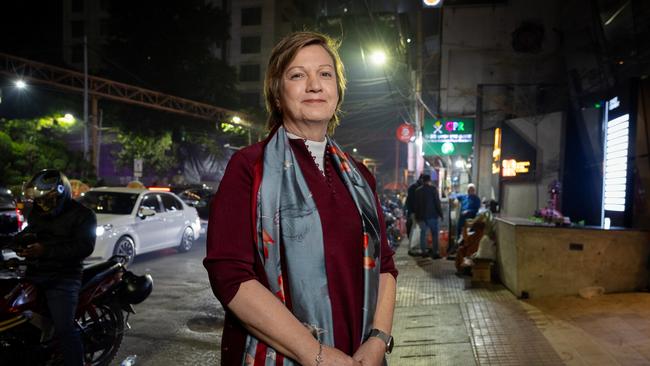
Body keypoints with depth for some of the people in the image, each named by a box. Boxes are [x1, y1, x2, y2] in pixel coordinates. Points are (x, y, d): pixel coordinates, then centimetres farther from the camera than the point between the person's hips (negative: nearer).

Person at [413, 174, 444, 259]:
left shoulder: (418, 190, 7)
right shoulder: (433, 189, -6)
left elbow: (416, 204, 10)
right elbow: (437, 202, -9)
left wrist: (417, 216, 14)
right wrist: (440, 213, -2)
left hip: (421, 216, 4)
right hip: (432, 215, -4)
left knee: (423, 233, 11)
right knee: (434, 234, 1)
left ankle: (424, 251, 11)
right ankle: (435, 252, -2)